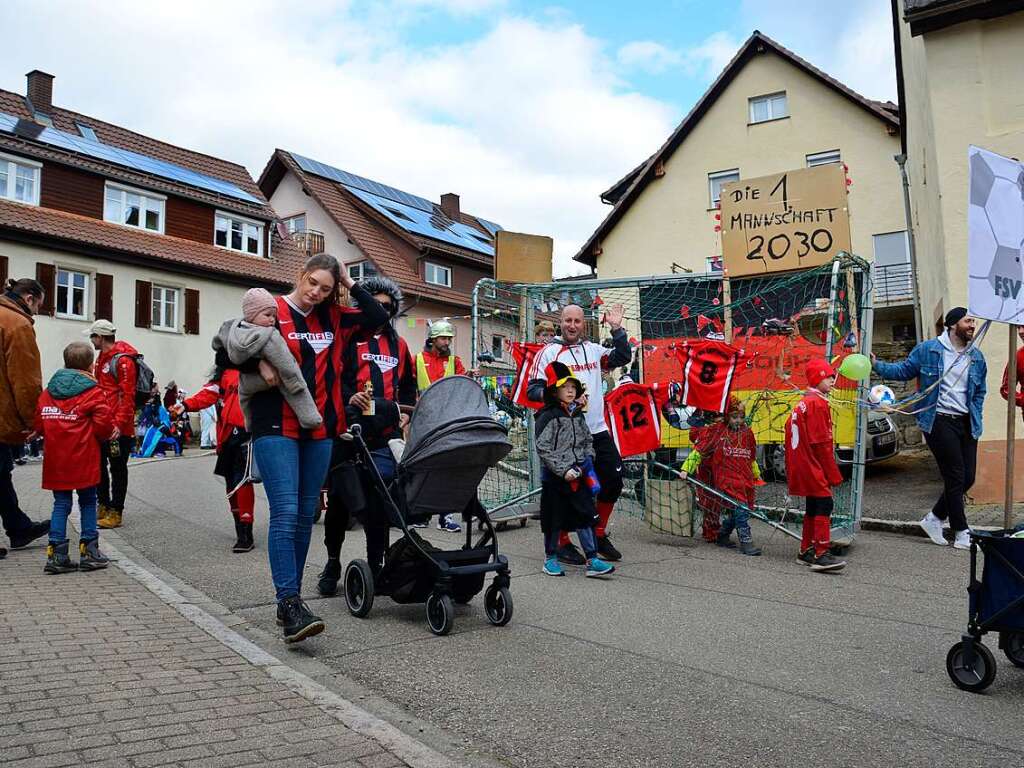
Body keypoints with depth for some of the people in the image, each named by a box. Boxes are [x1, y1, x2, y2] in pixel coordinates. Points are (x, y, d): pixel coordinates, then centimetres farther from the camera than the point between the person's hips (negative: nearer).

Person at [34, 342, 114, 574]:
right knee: (88, 502, 7)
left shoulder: (47, 391, 9)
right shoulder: (93, 392, -8)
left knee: (61, 504, 10)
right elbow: (103, 424, -14)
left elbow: (38, 424, 7)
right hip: (83, 459, -4)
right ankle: (89, 551, 10)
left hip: (56, 459, 5)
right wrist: (107, 435, 7)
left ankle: (56, 553, 7)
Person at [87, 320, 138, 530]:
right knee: (100, 465, 16)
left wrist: (120, 423, -23)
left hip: (118, 427, -9)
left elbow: (127, 396, -19)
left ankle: (115, 513, 6)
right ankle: (104, 506, 28)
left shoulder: (122, 360, -14)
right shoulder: (103, 358, 16)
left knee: (118, 469, -1)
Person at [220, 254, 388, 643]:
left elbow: (378, 317, 10)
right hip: (276, 429, -5)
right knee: (285, 514, -14)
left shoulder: (332, 318, 12)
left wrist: (351, 284, 7)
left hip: (319, 430, 5)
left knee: (305, 517, 8)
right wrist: (259, 363, -15)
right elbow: (225, 355, 2)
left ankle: (288, 600, 18)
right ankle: (290, 607, -15)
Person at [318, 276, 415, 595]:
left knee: (379, 501, 1)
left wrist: (405, 413, 14)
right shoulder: (348, 338, 3)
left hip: (384, 437, 4)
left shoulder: (398, 345, 19)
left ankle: (376, 564, 13)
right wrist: (349, 398, -23)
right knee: (339, 500, 5)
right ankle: (332, 563, 21)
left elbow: (408, 386, 28)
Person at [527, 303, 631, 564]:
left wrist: (617, 329, 5)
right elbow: (533, 389, -5)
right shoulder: (548, 352, -2)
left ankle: (599, 535, 26)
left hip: (597, 430, 6)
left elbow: (622, 358, 14)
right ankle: (562, 543, 15)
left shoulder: (593, 349, 14)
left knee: (613, 479, 8)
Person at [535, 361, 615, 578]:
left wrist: (587, 461, 6)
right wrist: (563, 470, -17)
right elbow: (543, 448, -15)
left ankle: (592, 560, 3)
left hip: (579, 476, 5)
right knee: (554, 520, 6)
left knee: (586, 516, 1)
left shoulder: (578, 415, 11)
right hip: (555, 478, -5)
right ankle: (551, 559, 22)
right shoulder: (548, 416, -10)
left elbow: (588, 441, 22)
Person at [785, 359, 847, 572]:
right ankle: (821, 554, -15)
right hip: (814, 467, -10)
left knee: (813, 506, 15)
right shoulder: (818, 403, -14)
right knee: (824, 505, -11)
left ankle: (807, 551, 21)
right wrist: (834, 475, -12)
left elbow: (789, 427, 19)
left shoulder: (803, 402, 15)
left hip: (803, 466, 10)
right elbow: (821, 443, -17)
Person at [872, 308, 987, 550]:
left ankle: (935, 518, 23)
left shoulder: (977, 357, 12)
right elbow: (903, 370, 4)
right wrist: (877, 365, -10)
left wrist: (976, 421, 10)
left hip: (966, 423, 6)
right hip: (939, 421, -6)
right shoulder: (928, 350, -2)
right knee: (955, 477, -5)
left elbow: (980, 392, 19)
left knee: (968, 478, 4)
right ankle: (961, 533, 6)